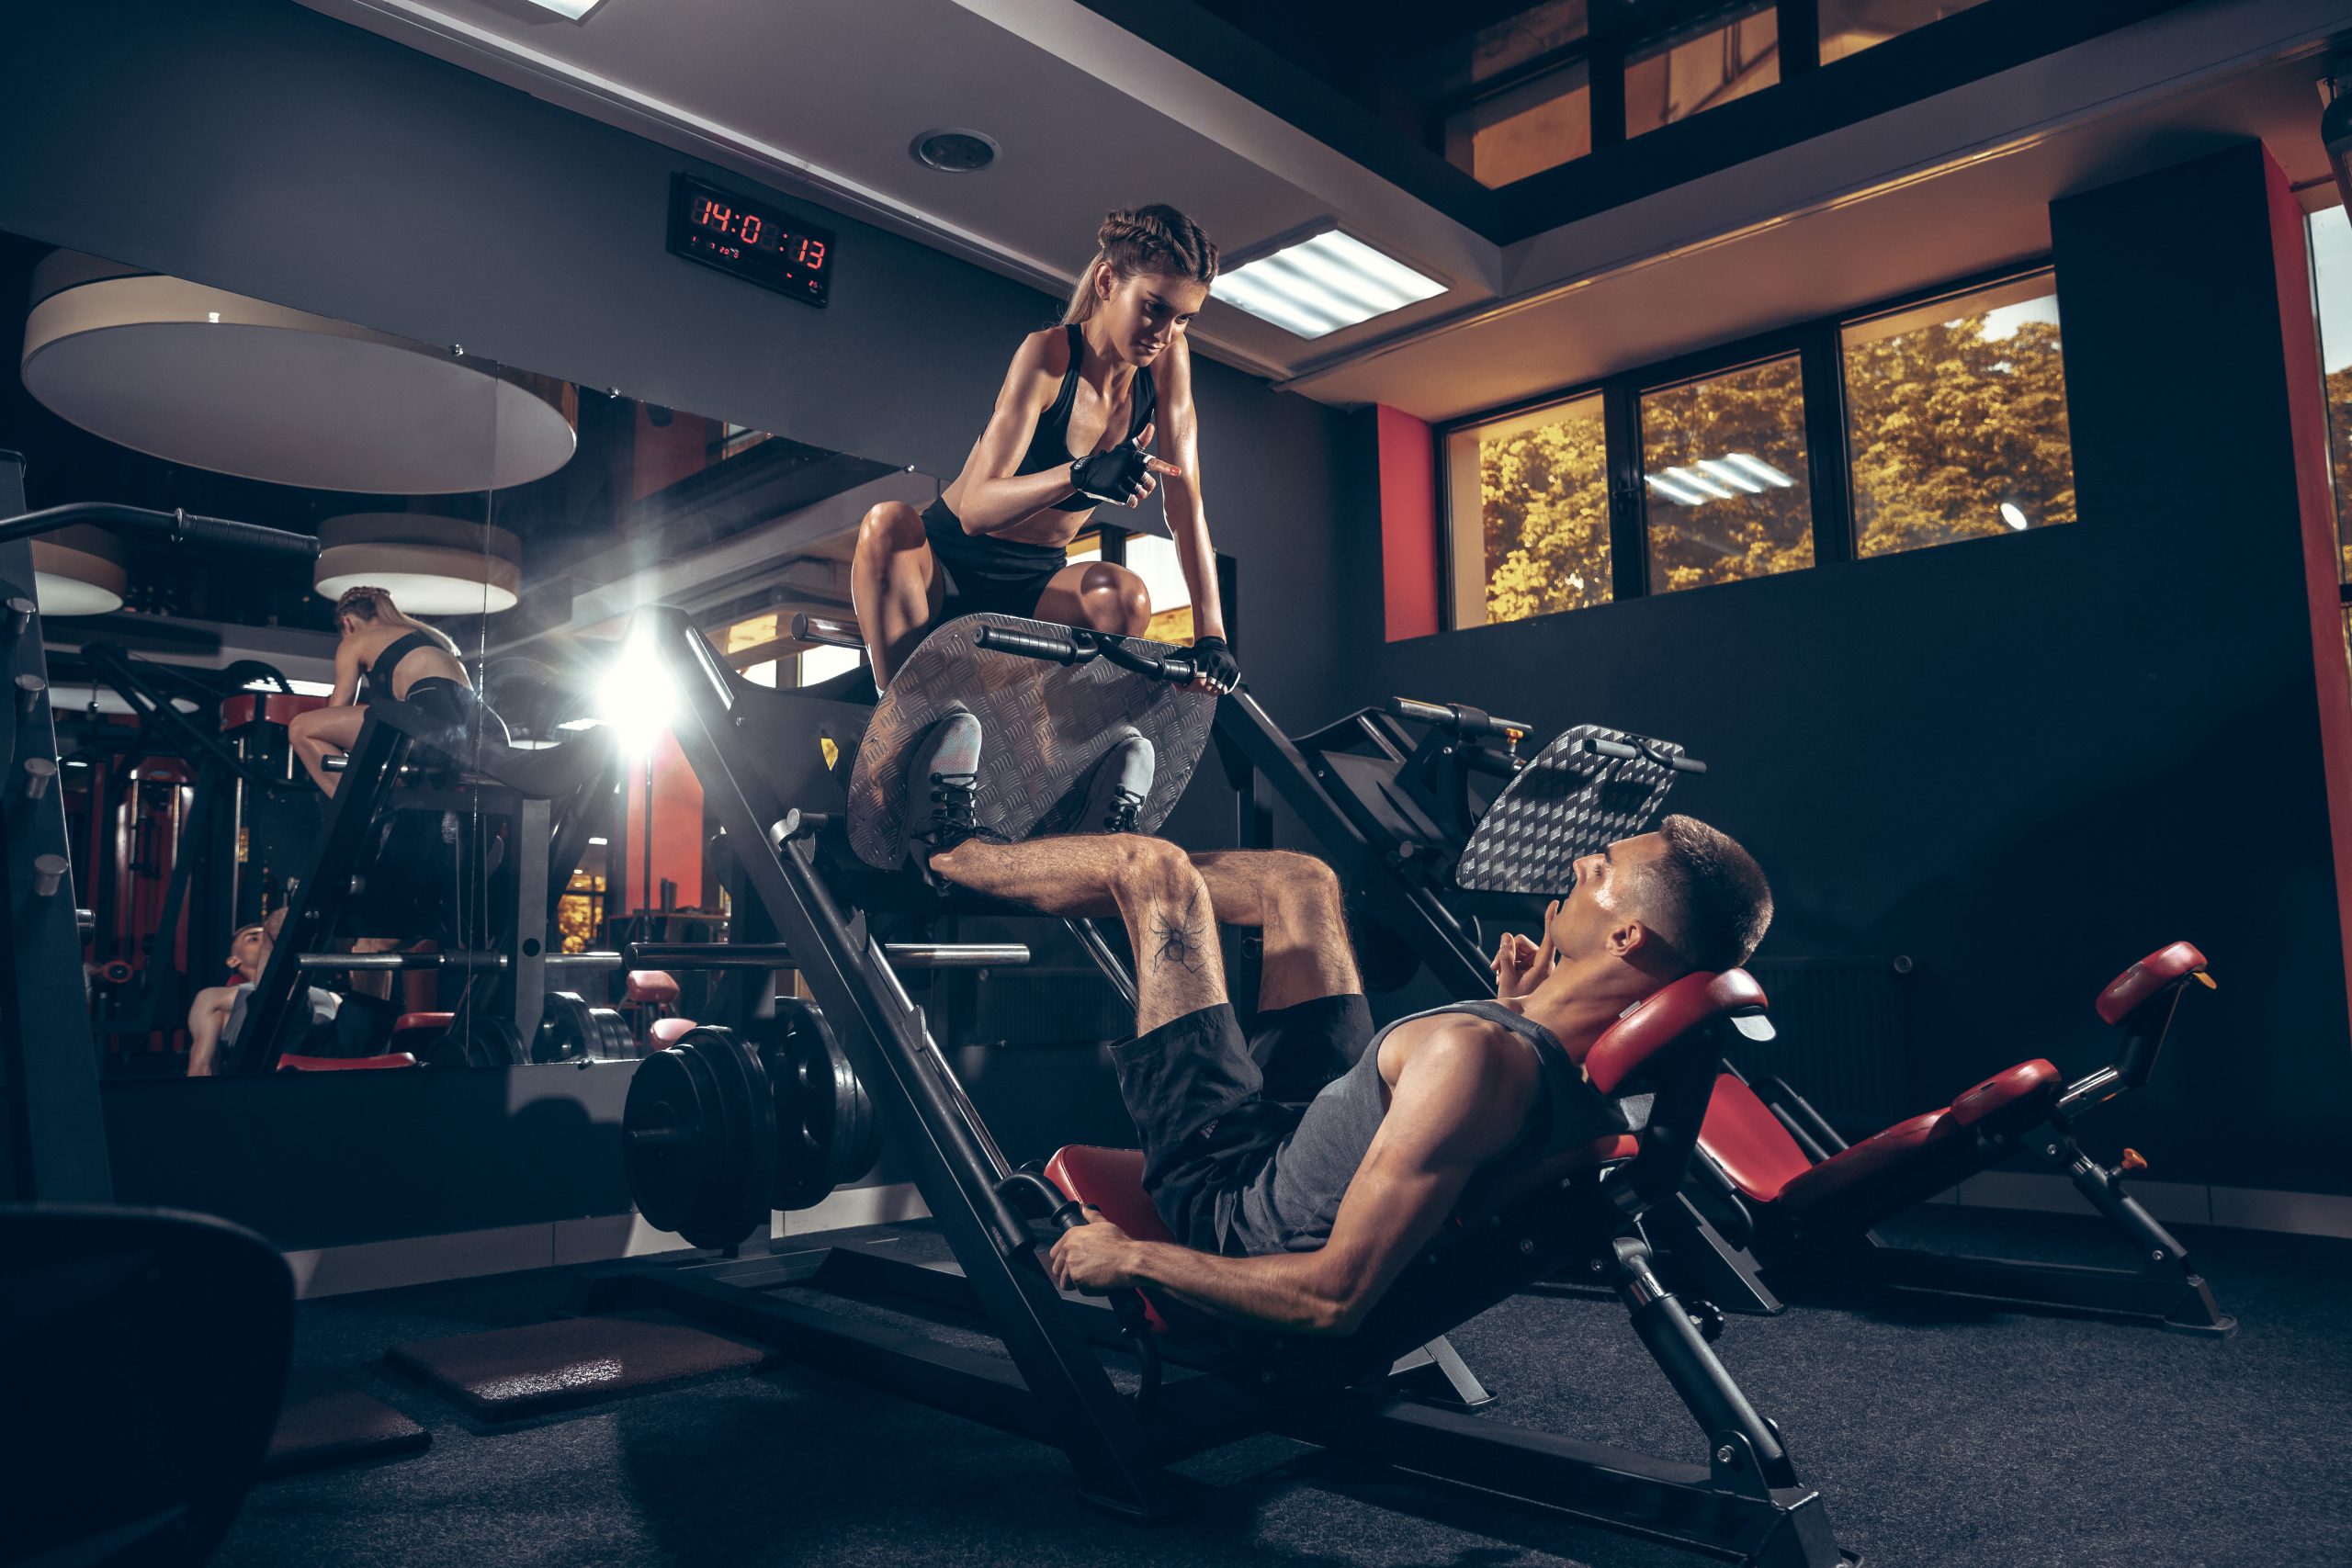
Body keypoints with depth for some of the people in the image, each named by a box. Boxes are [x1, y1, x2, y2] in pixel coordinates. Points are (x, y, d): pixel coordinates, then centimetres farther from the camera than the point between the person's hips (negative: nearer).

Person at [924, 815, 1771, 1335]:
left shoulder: (1476, 1053, -40)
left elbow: (1335, 1299, -36)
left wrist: (1132, 1257, -25)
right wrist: (1523, 1004, -1)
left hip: (1240, 1199, -7)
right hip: (1317, 1136, 7)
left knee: (1154, 868, -3)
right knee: (1298, 880, 15)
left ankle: (947, 854, 29)